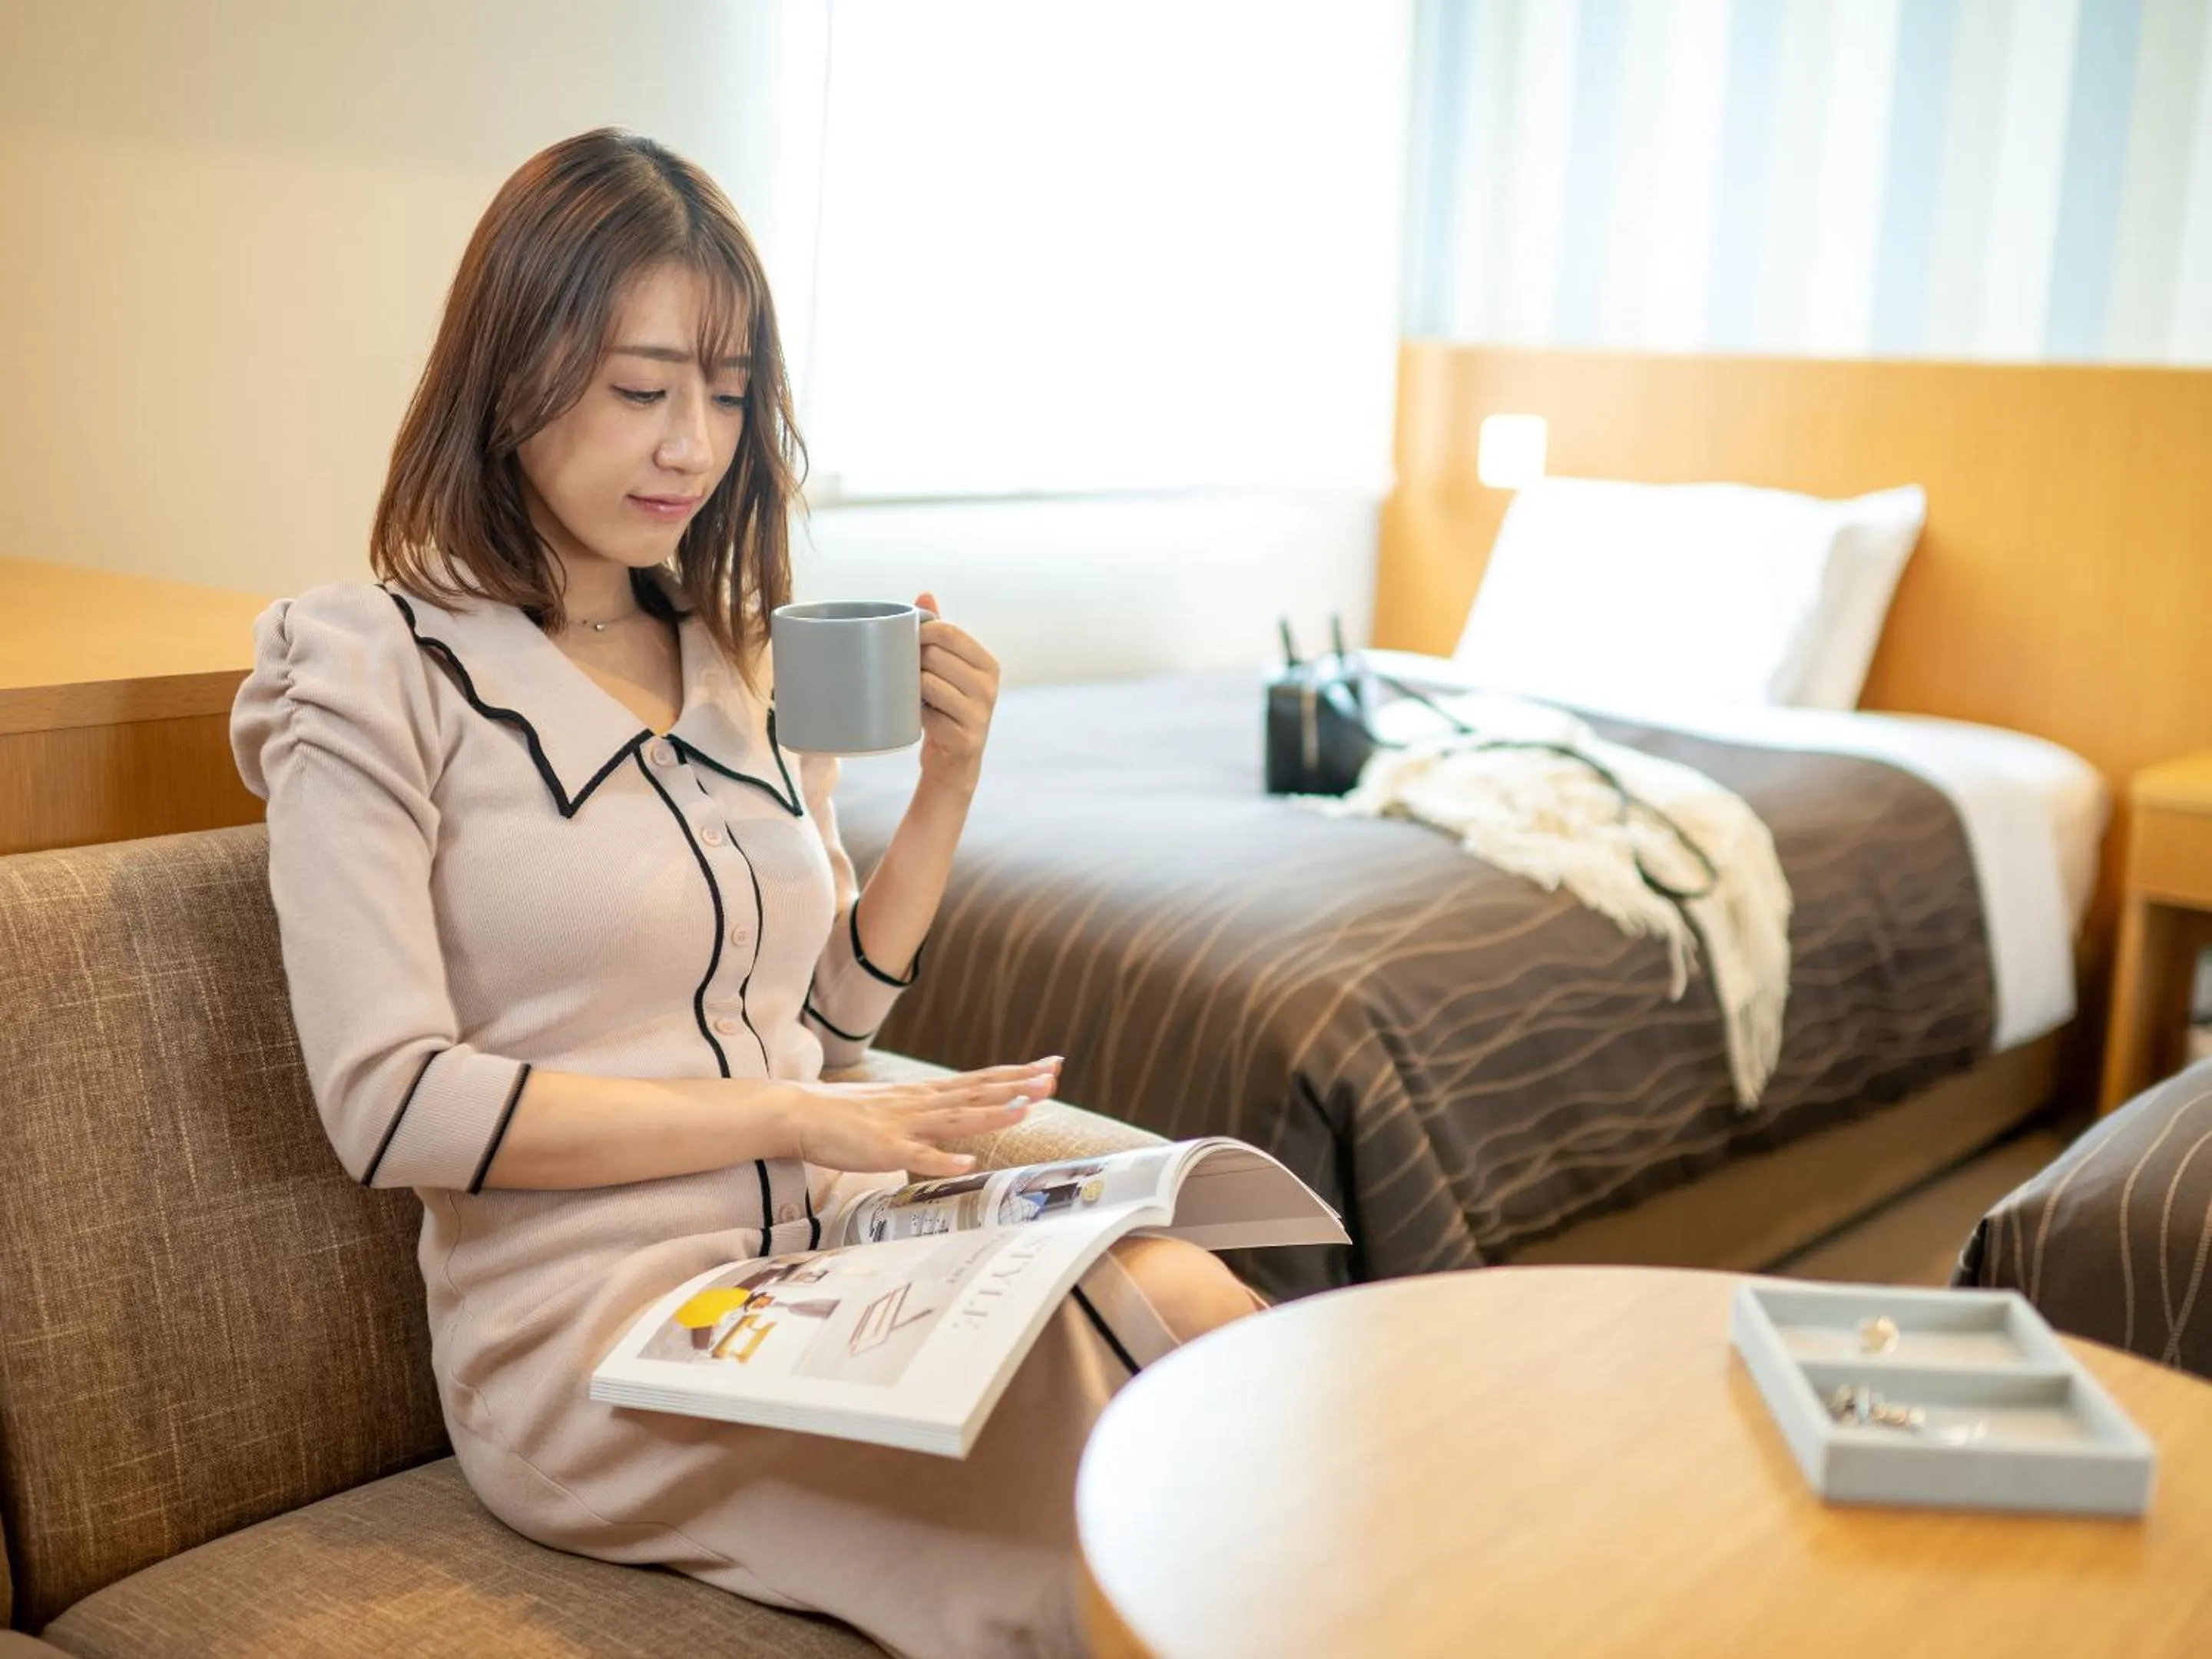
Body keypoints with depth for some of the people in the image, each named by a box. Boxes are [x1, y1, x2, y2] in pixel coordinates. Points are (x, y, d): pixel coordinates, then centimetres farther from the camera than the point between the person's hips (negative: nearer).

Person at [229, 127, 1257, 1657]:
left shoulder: (749, 663, 14)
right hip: (592, 1335, -6)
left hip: (831, 1261, 6)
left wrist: (947, 789, 3)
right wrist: (780, 1116, -15)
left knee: (1187, 1302, -22)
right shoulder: (380, 673, -4)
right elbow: (389, 1101, -13)